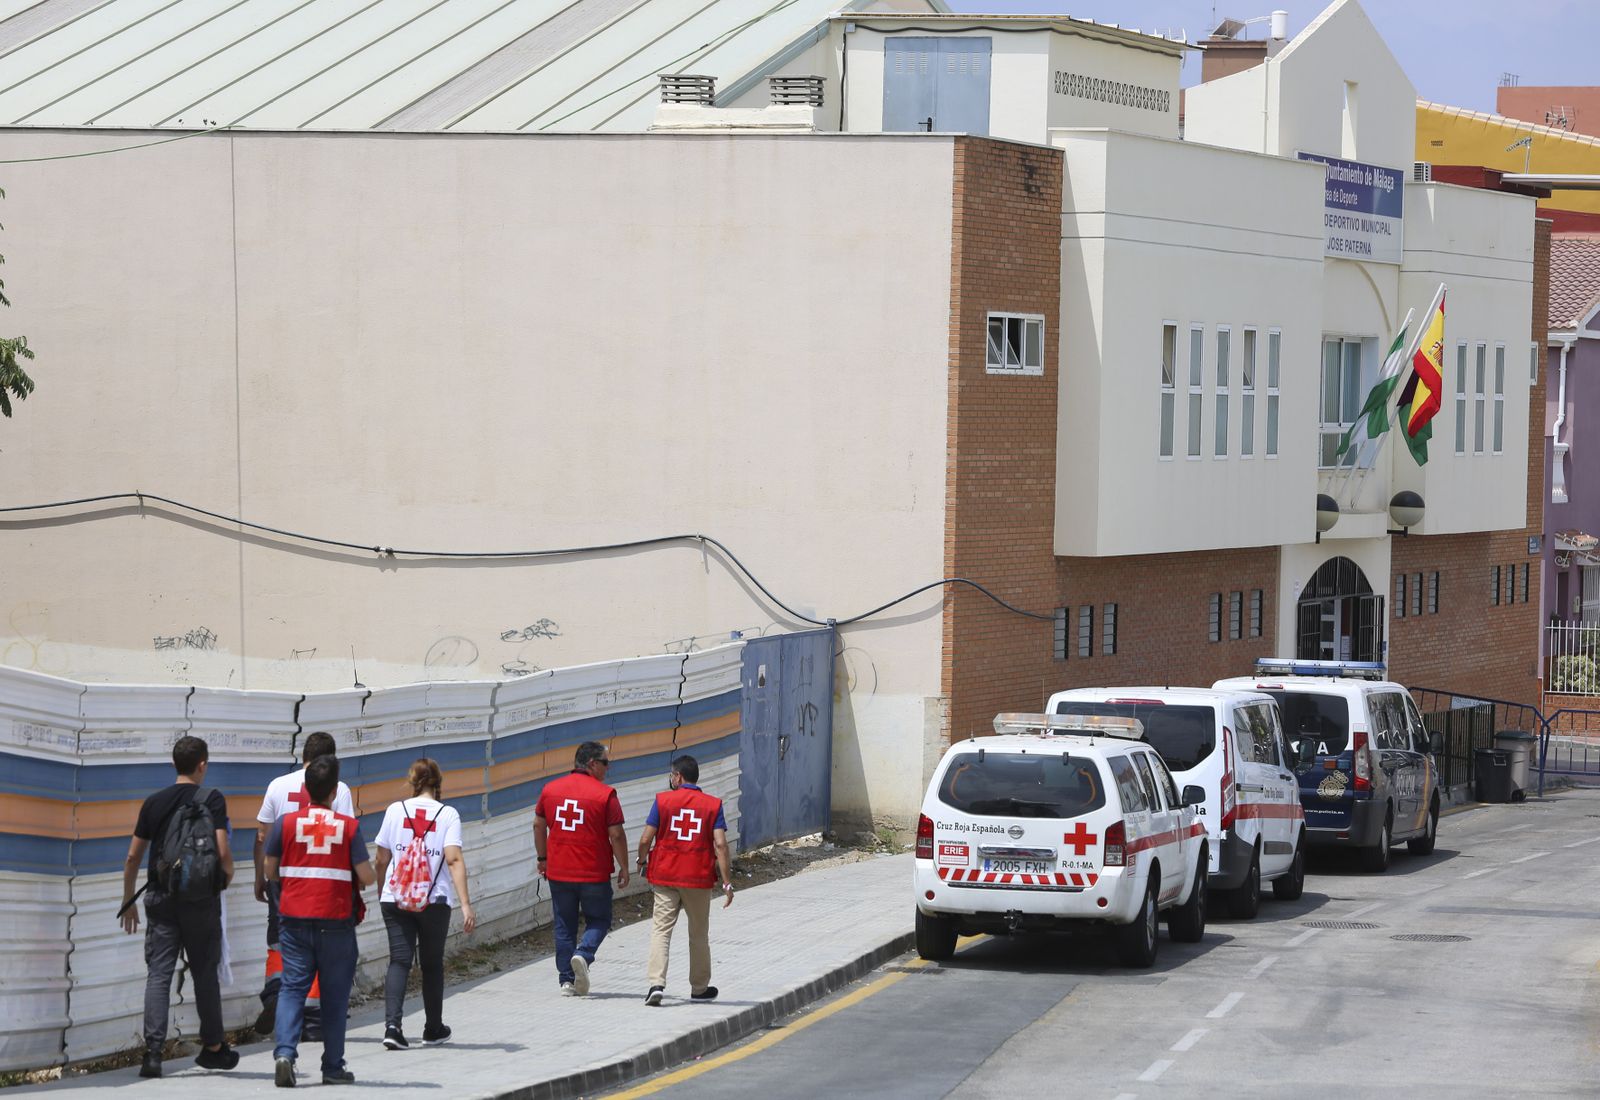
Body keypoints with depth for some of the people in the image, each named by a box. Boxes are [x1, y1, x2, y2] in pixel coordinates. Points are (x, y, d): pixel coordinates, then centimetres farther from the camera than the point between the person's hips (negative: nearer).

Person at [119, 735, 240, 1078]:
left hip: (160, 896, 2)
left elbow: (133, 857, 8)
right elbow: (222, 850, -14)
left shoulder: (154, 802, 6)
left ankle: (152, 1051, -12)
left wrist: (128, 902, 17)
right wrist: (228, 873, 9)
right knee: (205, 973, 11)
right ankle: (212, 1047, 22)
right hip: (201, 897, -2)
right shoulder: (212, 799, -5)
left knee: (158, 973, 0)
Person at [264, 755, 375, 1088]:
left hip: (294, 918, 1)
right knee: (335, 994, 9)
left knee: (292, 986, 3)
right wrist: (359, 881, 19)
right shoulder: (349, 826, -5)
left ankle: (285, 1052, -18)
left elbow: (270, 872, 6)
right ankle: (333, 1067, 13)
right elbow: (367, 877, -4)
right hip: (335, 920, -1)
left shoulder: (286, 823, -1)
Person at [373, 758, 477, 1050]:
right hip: (435, 901, -1)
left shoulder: (396, 810, 2)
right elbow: (454, 859, -13)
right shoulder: (448, 815, -3)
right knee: (432, 964, 15)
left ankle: (392, 1025, -20)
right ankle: (433, 1028, 29)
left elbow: (382, 860, 6)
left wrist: (382, 893, 23)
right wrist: (466, 905, -17)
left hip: (395, 899, 1)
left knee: (399, 960, -1)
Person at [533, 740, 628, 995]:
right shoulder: (605, 794, -10)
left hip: (558, 872, 4)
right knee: (598, 921, 12)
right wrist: (623, 868, 1)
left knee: (564, 926, 13)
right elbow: (616, 835, -10)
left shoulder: (551, 789, 3)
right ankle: (583, 954, -15)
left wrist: (543, 858, 24)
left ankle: (567, 981, 9)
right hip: (594, 874, -4)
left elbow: (538, 825, 11)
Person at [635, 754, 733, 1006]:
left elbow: (646, 839, -5)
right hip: (699, 879, 1)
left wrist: (642, 862, 16)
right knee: (699, 934, 15)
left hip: (665, 875, -1)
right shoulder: (712, 805, 0)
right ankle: (700, 988, 26)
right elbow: (720, 844, -8)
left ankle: (656, 983, -19)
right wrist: (727, 883, -6)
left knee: (661, 930, -2)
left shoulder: (663, 800, -3)